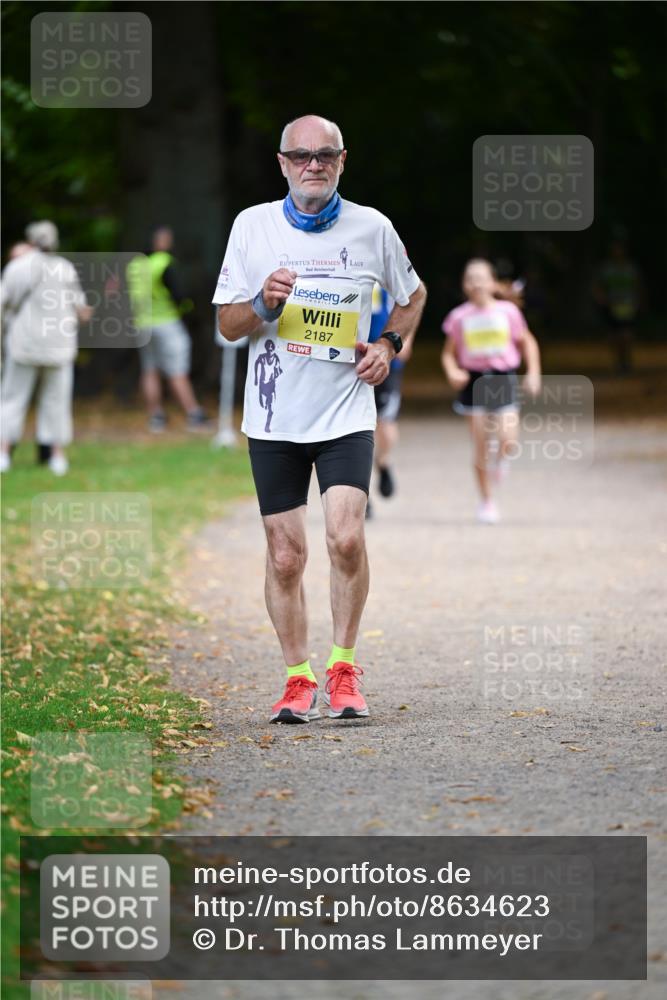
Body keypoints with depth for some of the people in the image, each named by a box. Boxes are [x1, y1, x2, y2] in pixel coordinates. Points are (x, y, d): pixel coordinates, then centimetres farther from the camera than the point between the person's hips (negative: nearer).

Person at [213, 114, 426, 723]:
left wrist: (389, 347, 3)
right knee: (286, 557, 2)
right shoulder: (253, 226, 1)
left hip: (346, 411, -1)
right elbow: (227, 324, 3)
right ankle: (298, 680, 15)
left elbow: (412, 295, 20)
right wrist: (264, 305, -17)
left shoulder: (372, 228, 2)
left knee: (346, 539, -17)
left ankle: (343, 668, -1)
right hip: (275, 416, 1)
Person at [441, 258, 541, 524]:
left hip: (503, 378, 0)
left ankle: (501, 460, 22)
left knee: (508, 439, -16)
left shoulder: (508, 312, -1)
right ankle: (486, 502, 13)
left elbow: (527, 342, 11)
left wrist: (533, 372, 1)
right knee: (480, 444, 0)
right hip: (474, 379, 0)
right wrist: (452, 371, -13)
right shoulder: (459, 317, -1)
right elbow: (449, 353, 7)